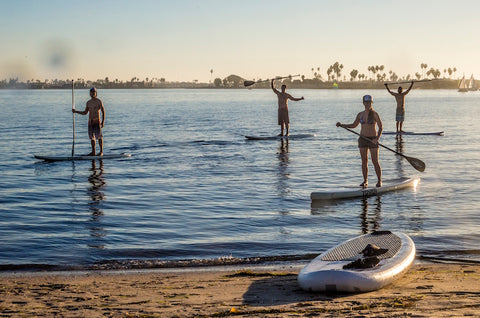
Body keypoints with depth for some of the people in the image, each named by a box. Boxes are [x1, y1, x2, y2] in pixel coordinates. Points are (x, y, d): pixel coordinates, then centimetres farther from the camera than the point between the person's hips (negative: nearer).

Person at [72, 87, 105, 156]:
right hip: (90, 122, 6)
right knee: (92, 137, 7)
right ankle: (93, 152, 13)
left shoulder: (99, 101, -4)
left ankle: (101, 151, -1)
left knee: (99, 136, -7)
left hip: (97, 121, -6)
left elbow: (103, 112, -7)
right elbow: (85, 112, 21)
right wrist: (76, 111, 12)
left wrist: (103, 122, -15)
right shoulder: (88, 102, 13)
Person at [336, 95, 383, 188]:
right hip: (363, 139, 4)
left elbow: (381, 127, -11)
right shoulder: (360, 114, 5)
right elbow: (353, 125, 18)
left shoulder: (375, 114, -9)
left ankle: (379, 181, 7)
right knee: (364, 161, 5)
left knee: (375, 161, -4)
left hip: (373, 140, -4)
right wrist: (341, 125, 8)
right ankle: (365, 181, 12)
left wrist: (377, 138, -24)